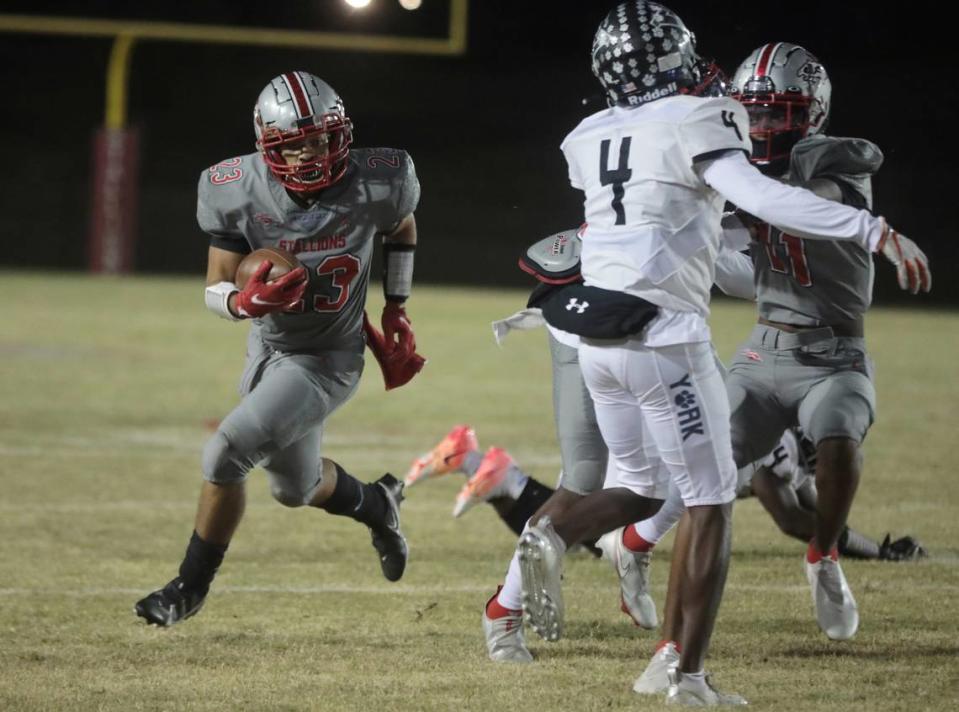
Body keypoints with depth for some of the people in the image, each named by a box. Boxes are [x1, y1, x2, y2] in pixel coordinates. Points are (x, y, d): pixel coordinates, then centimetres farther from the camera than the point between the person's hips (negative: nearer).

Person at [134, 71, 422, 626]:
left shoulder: (374, 185, -22)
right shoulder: (240, 194, -20)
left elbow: (402, 230, 4)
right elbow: (215, 289, -11)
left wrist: (397, 310, 6)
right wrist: (246, 302, -34)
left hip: (325, 361, -4)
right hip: (267, 347, 4)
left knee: (226, 455, -20)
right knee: (296, 488, 22)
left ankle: (191, 587, 0)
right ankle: (377, 506, 55)